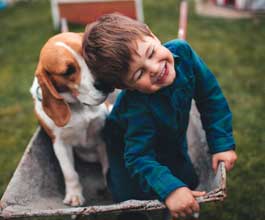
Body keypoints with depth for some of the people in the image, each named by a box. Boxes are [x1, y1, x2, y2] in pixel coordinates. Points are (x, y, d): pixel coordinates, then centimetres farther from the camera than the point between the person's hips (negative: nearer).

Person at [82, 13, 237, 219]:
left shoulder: (181, 51, -32)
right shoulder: (137, 107, -45)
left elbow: (210, 96, -20)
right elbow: (138, 157, -36)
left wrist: (223, 143, -21)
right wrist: (169, 189, -49)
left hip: (171, 140, 5)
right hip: (129, 144, -4)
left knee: (189, 182, 6)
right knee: (133, 198, -13)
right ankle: (114, 172, 20)